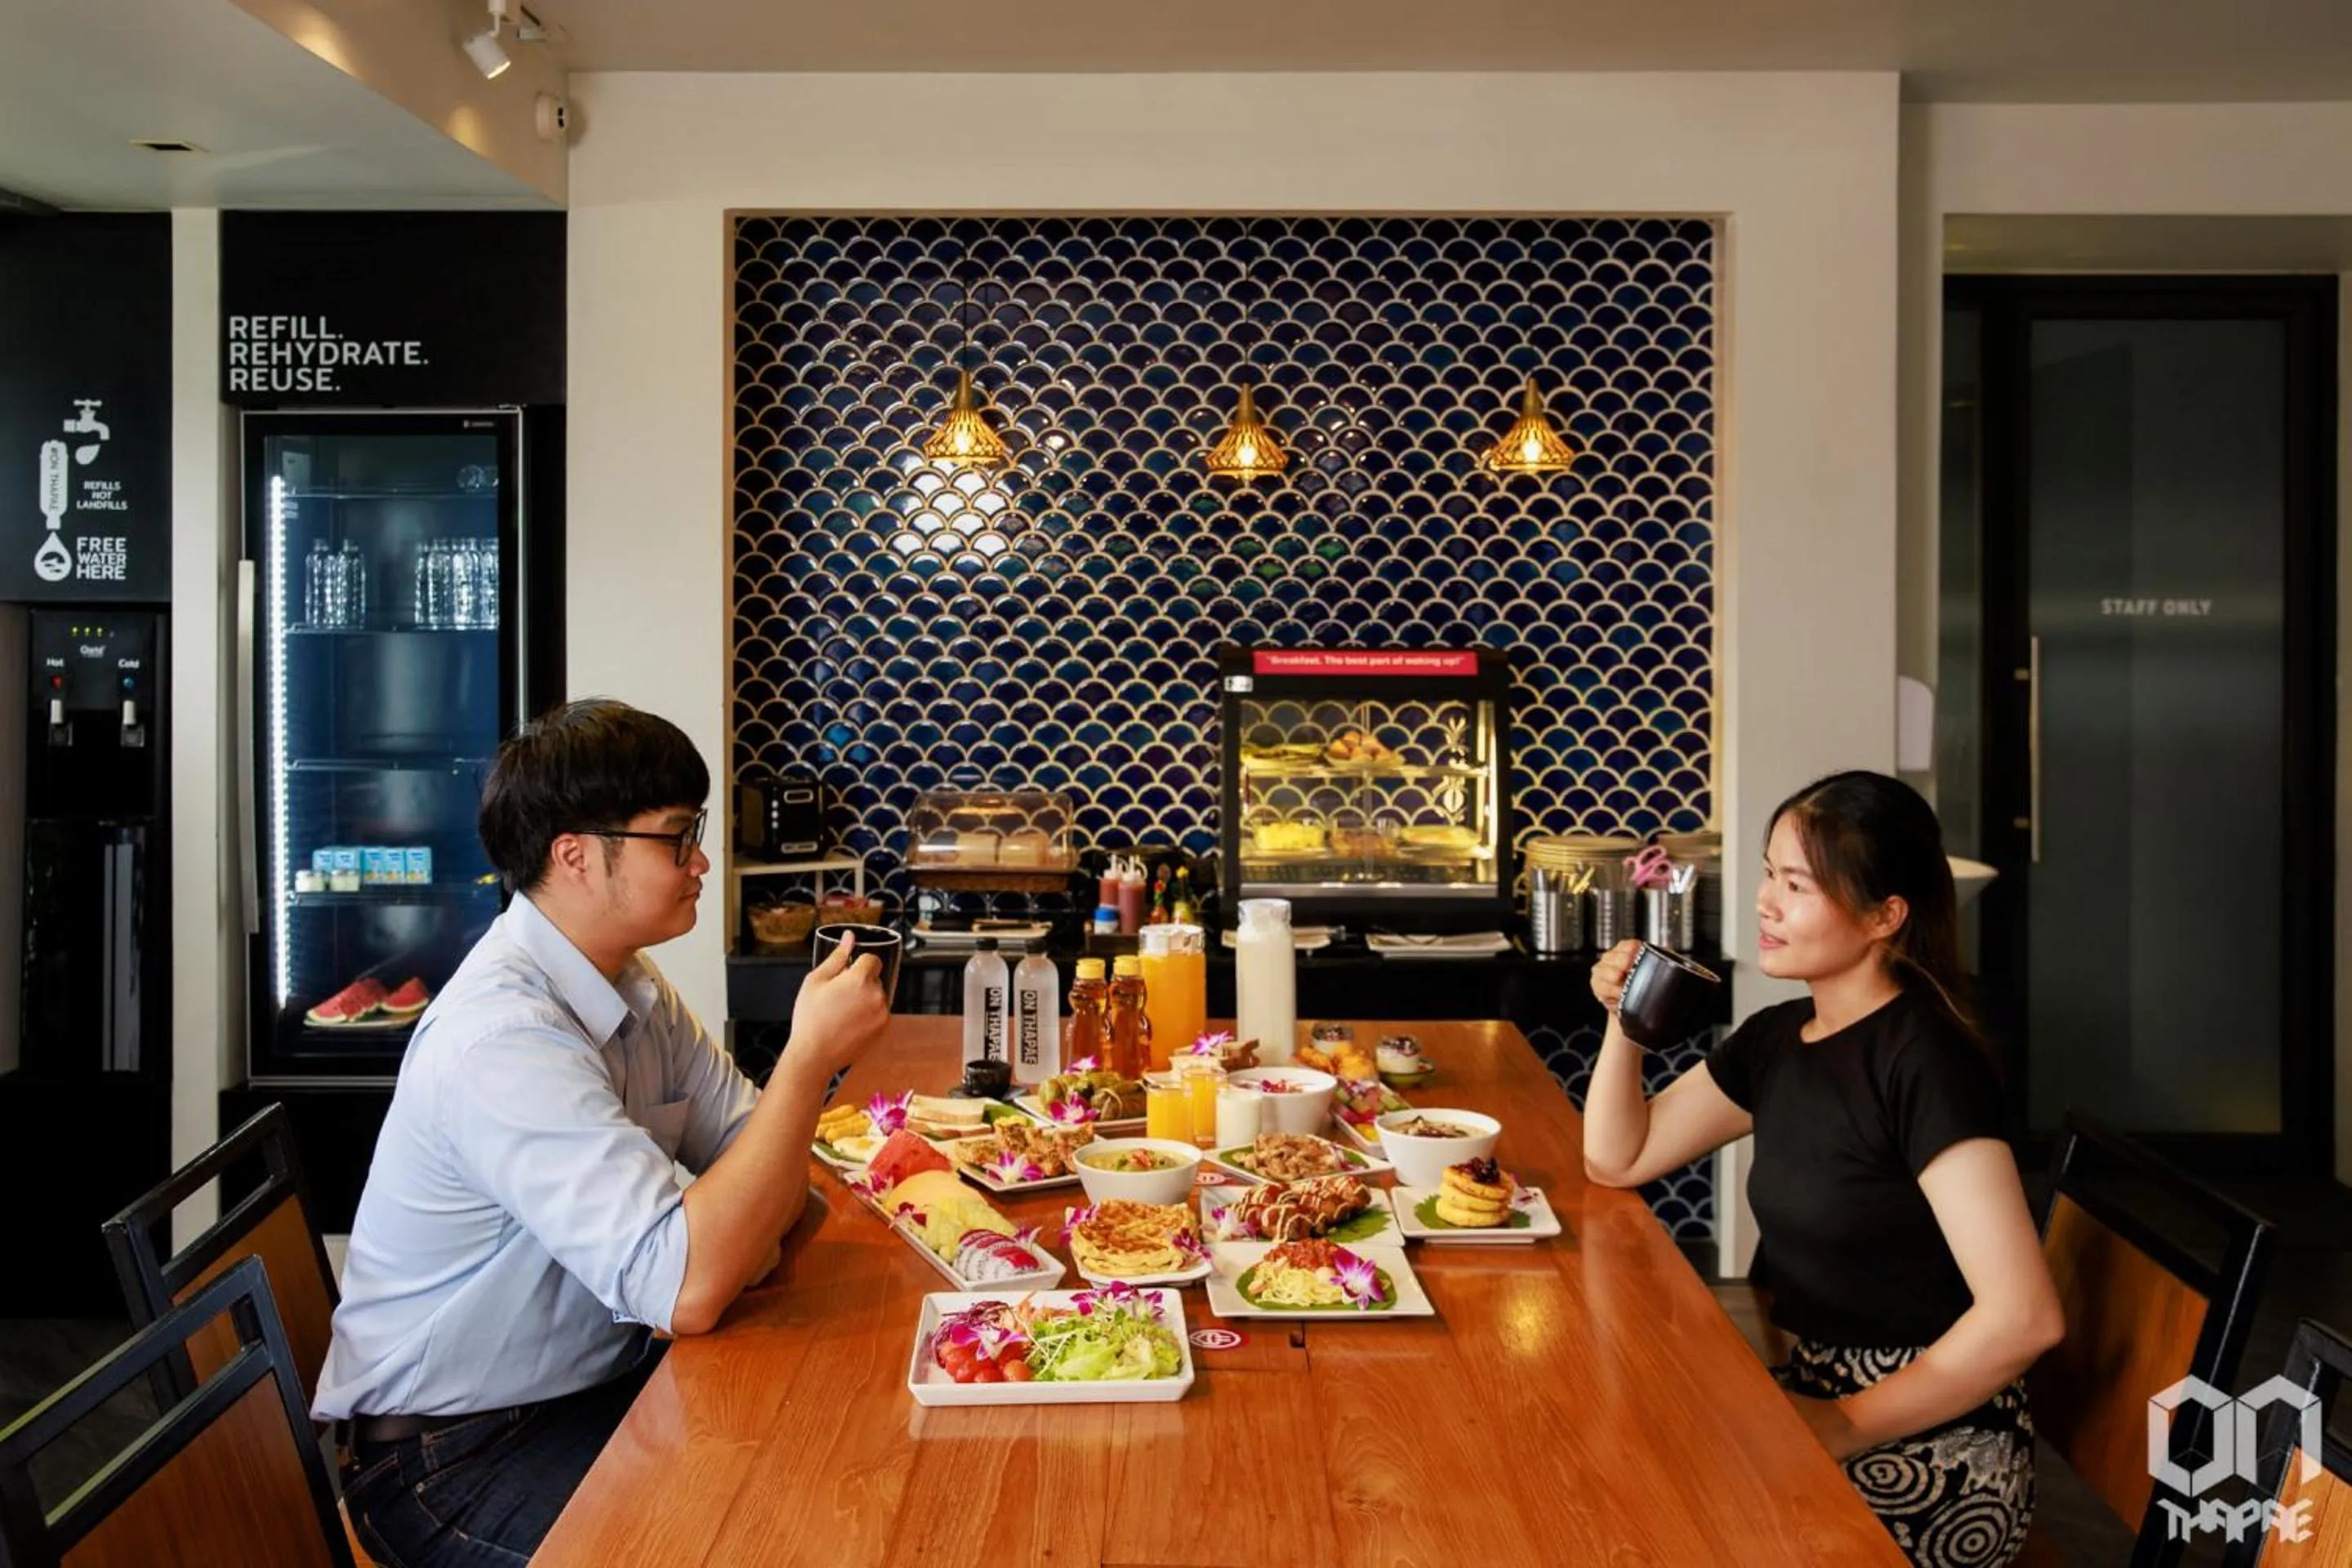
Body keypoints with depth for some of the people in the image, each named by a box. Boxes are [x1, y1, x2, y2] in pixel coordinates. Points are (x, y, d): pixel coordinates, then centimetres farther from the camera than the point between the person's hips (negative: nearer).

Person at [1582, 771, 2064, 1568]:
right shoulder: (1776, 1037, 3)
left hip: (1933, 1452, -7)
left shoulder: (1924, 1058, -21)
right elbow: (1616, 1160, 10)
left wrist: (1848, 1428, -19)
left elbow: (2024, 1316, -27)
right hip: (1816, 1388, 7)